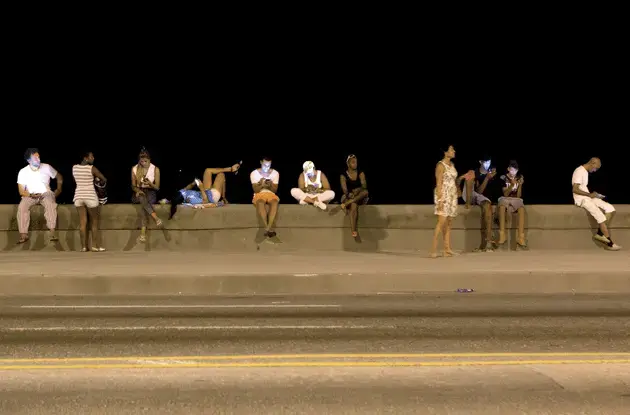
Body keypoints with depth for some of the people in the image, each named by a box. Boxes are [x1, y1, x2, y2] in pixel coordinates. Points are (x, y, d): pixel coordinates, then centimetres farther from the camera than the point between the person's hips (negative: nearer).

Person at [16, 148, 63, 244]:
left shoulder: (47, 168, -2)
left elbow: (59, 178, 14)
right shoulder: (23, 172, -2)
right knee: (22, 207, -31)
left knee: (50, 204, -36)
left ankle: (53, 232, -42)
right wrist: (31, 195, -20)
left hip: (46, 193, -1)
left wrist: (59, 189, 3)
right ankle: (23, 234, -31)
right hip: (30, 195, 1)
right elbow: (21, 191, -2)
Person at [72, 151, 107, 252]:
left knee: (82, 222, 4)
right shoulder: (92, 168, -10)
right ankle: (95, 246, 7)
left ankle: (83, 246, 3)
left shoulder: (74, 168, 3)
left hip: (78, 196, 4)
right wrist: (100, 182, 19)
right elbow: (104, 180, -4)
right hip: (90, 196, -4)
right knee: (94, 222, 7)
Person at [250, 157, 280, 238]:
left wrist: (270, 185, -20)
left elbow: (275, 190, 1)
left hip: (271, 194, 1)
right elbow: (255, 190, -5)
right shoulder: (254, 173, -1)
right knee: (260, 203, -39)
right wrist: (261, 185, -25)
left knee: (275, 202, -36)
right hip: (259, 194, -1)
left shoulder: (275, 173, 3)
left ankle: (268, 228, -42)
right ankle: (269, 228, -39)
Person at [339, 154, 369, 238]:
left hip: (360, 197, 3)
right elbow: (344, 188, -13)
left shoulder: (361, 173, 4)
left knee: (365, 192, -33)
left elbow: (364, 185, -9)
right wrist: (349, 194, -33)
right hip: (348, 196, -2)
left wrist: (357, 190, -29)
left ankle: (347, 203, -39)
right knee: (354, 205, -38)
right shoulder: (343, 175, -1)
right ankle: (353, 230, -47)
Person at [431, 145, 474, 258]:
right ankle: (433, 250, -14)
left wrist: (463, 177, 3)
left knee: (449, 223, 6)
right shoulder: (441, 165, -9)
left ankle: (447, 249, 6)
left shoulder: (452, 164, 14)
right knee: (442, 222, -14)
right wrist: (440, 200, -19)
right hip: (443, 195, -8)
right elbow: (439, 184, -14)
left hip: (452, 196, 8)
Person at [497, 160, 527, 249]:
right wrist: (512, 185, -22)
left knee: (522, 208, -35)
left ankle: (521, 237, -42)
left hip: (516, 199, 2)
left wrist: (520, 185, -15)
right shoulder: (503, 178, 0)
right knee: (502, 206, -40)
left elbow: (518, 196, 1)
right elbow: (505, 194, -7)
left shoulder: (520, 178, 7)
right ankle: (502, 235, -39)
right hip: (505, 199, -1)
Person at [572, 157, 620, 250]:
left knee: (610, 208, -5)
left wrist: (592, 194, 8)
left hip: (588, 197, 10)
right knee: (601, 217, -21)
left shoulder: (585, 172, 15)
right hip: (582, 199, -10)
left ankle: (600, 233, -3)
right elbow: (575, 189, -23)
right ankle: (610, 244, -13)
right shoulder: (579, 172, -16)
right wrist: (590, 194, -17)